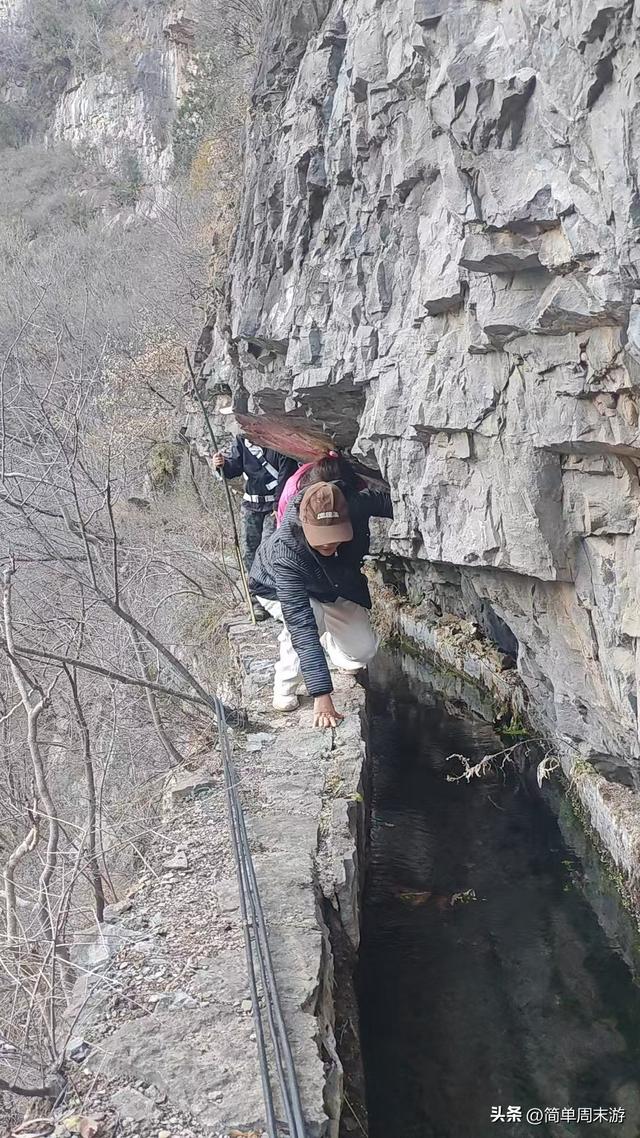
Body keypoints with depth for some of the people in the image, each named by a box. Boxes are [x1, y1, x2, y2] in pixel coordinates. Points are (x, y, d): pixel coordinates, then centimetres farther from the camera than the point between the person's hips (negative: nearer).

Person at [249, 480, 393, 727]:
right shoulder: (286, 552, -46)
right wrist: (322, 696, -52)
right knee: (304, 619, -36)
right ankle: (284, 689, -10)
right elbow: (301, 623, -49)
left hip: (333, 589, 4)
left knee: (364, 651, -6)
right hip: (276, 589, -4)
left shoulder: (356, 506, -38)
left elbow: (384, 500, -13)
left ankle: (329, 639, 29)